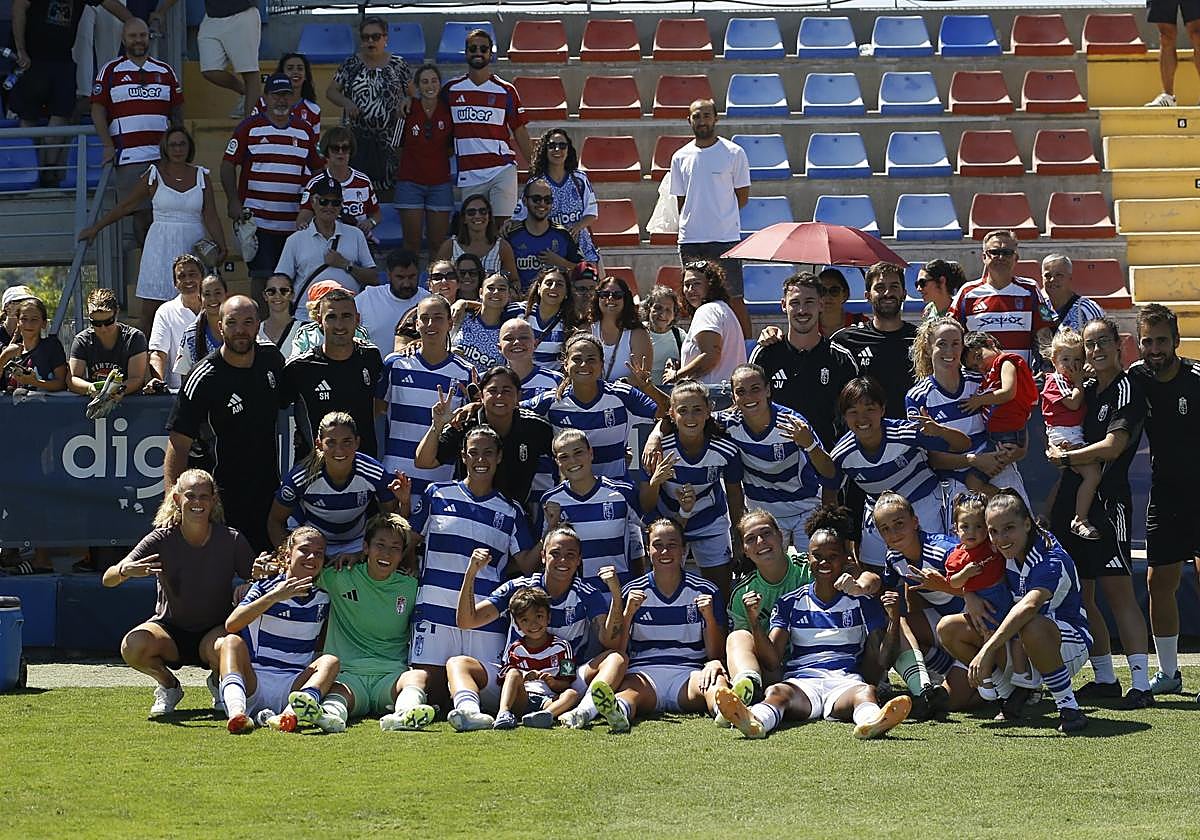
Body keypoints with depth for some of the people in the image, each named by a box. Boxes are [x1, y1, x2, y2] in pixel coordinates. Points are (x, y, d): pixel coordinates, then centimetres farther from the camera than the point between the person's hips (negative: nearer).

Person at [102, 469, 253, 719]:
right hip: (169, 628, 0)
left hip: (215, 630, 0)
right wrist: (126, 571, -41)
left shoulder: (231, 540, -9)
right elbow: (108, 579, -16)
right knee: (132, 647, -32)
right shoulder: (162, 540, -11)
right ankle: (168, 685, 2)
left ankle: (219, 683, 3)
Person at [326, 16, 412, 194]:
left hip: (388, 139, -1)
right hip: (356, 138, 1)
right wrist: (346, 102, -9)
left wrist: (405, 101, -12)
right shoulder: (351, 64, 6)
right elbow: (331, 91, 10)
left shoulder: (398, 65, 4)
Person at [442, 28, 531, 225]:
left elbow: (519, 130, 8)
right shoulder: (451, 89, 9)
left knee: (502, 226, -10)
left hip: (502, 170, -2)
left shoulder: (506, 91, 5)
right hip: (468, 173, 2)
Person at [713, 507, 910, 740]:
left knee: (866, 691, -37)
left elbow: (878, 664, 11)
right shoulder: (790, 603, 19)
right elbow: (773, 661, 10)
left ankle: (871, 721, -74)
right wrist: (754, 620, -4)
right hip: (802, 683, 0)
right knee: (777, 692, -36)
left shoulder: (863, 604, 17)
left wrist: (894, 620, -3)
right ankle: (755, 721, -71)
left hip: (846, 682, 0)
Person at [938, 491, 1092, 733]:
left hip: (1070, 644, -8)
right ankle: (1012, 698, 5)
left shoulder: (1052, 560, -27)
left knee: (1032, 627, -42)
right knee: (948, 628, -5)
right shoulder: (1001, 553, -5)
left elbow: (1029, 606, -45)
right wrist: (969, 596, -12)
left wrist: (987, 649, -52)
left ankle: (1069, 708, -26)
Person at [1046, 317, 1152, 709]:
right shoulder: (1085, 390, 18)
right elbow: (1063, 439, 26)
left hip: (1108, 501, -8)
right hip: (1072, 502, 8)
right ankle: (1104, 678, 16)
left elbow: (1113, 446, -15)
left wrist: (1065, 457, -6)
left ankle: (1141, 684, -15)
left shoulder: (1127, 389, -6)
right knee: (1080, 596, 8)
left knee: (1118, 590, -13)